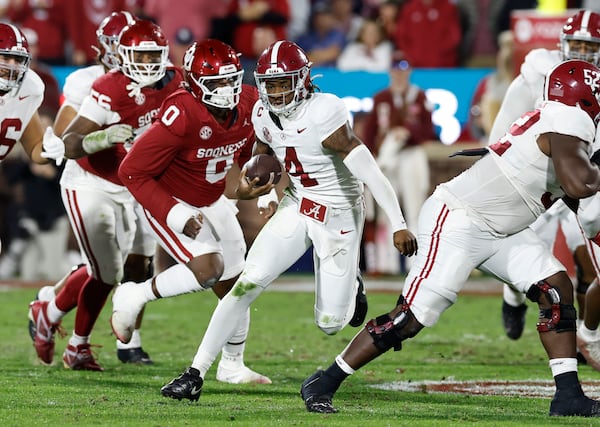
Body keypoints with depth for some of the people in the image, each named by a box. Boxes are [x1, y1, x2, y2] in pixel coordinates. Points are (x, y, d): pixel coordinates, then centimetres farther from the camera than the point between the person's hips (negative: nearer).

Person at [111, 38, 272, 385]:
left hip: (213, 203, 7)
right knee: (208, 269, -25)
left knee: (233, 285, 10)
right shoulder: (182, 117, -33)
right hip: (170, 202, -7)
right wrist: (175, 217, -28)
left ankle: (232, 366, 30)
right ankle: (134, 297, -2)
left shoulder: (248, 105, -13)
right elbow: (133, 172, -27)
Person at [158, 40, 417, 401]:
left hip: (339, 217, -5)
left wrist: (399, 225, -29)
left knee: (331, 324, 0)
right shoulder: (265, 115, -5)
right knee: (247, 283, -12)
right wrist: (246, 183, -9)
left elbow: (369, 171, -28)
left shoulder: (323, 115, -27)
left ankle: (350, 288, 39)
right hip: (297, 208, 5)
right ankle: (195, 374, -9)